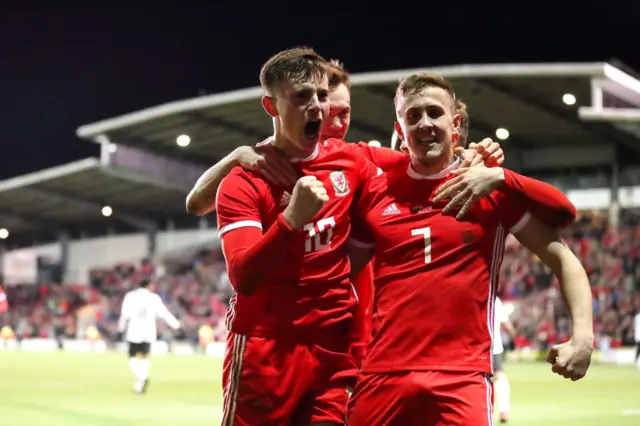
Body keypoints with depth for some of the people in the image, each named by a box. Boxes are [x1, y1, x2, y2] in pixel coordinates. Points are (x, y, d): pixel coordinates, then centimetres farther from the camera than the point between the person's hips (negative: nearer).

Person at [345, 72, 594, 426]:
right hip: (381, 374, 3)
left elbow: (561, 258, 4)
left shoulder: (489, 184, 3)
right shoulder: (375, 192, 9)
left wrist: (583, 335, -8)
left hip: (462, 377, -2)